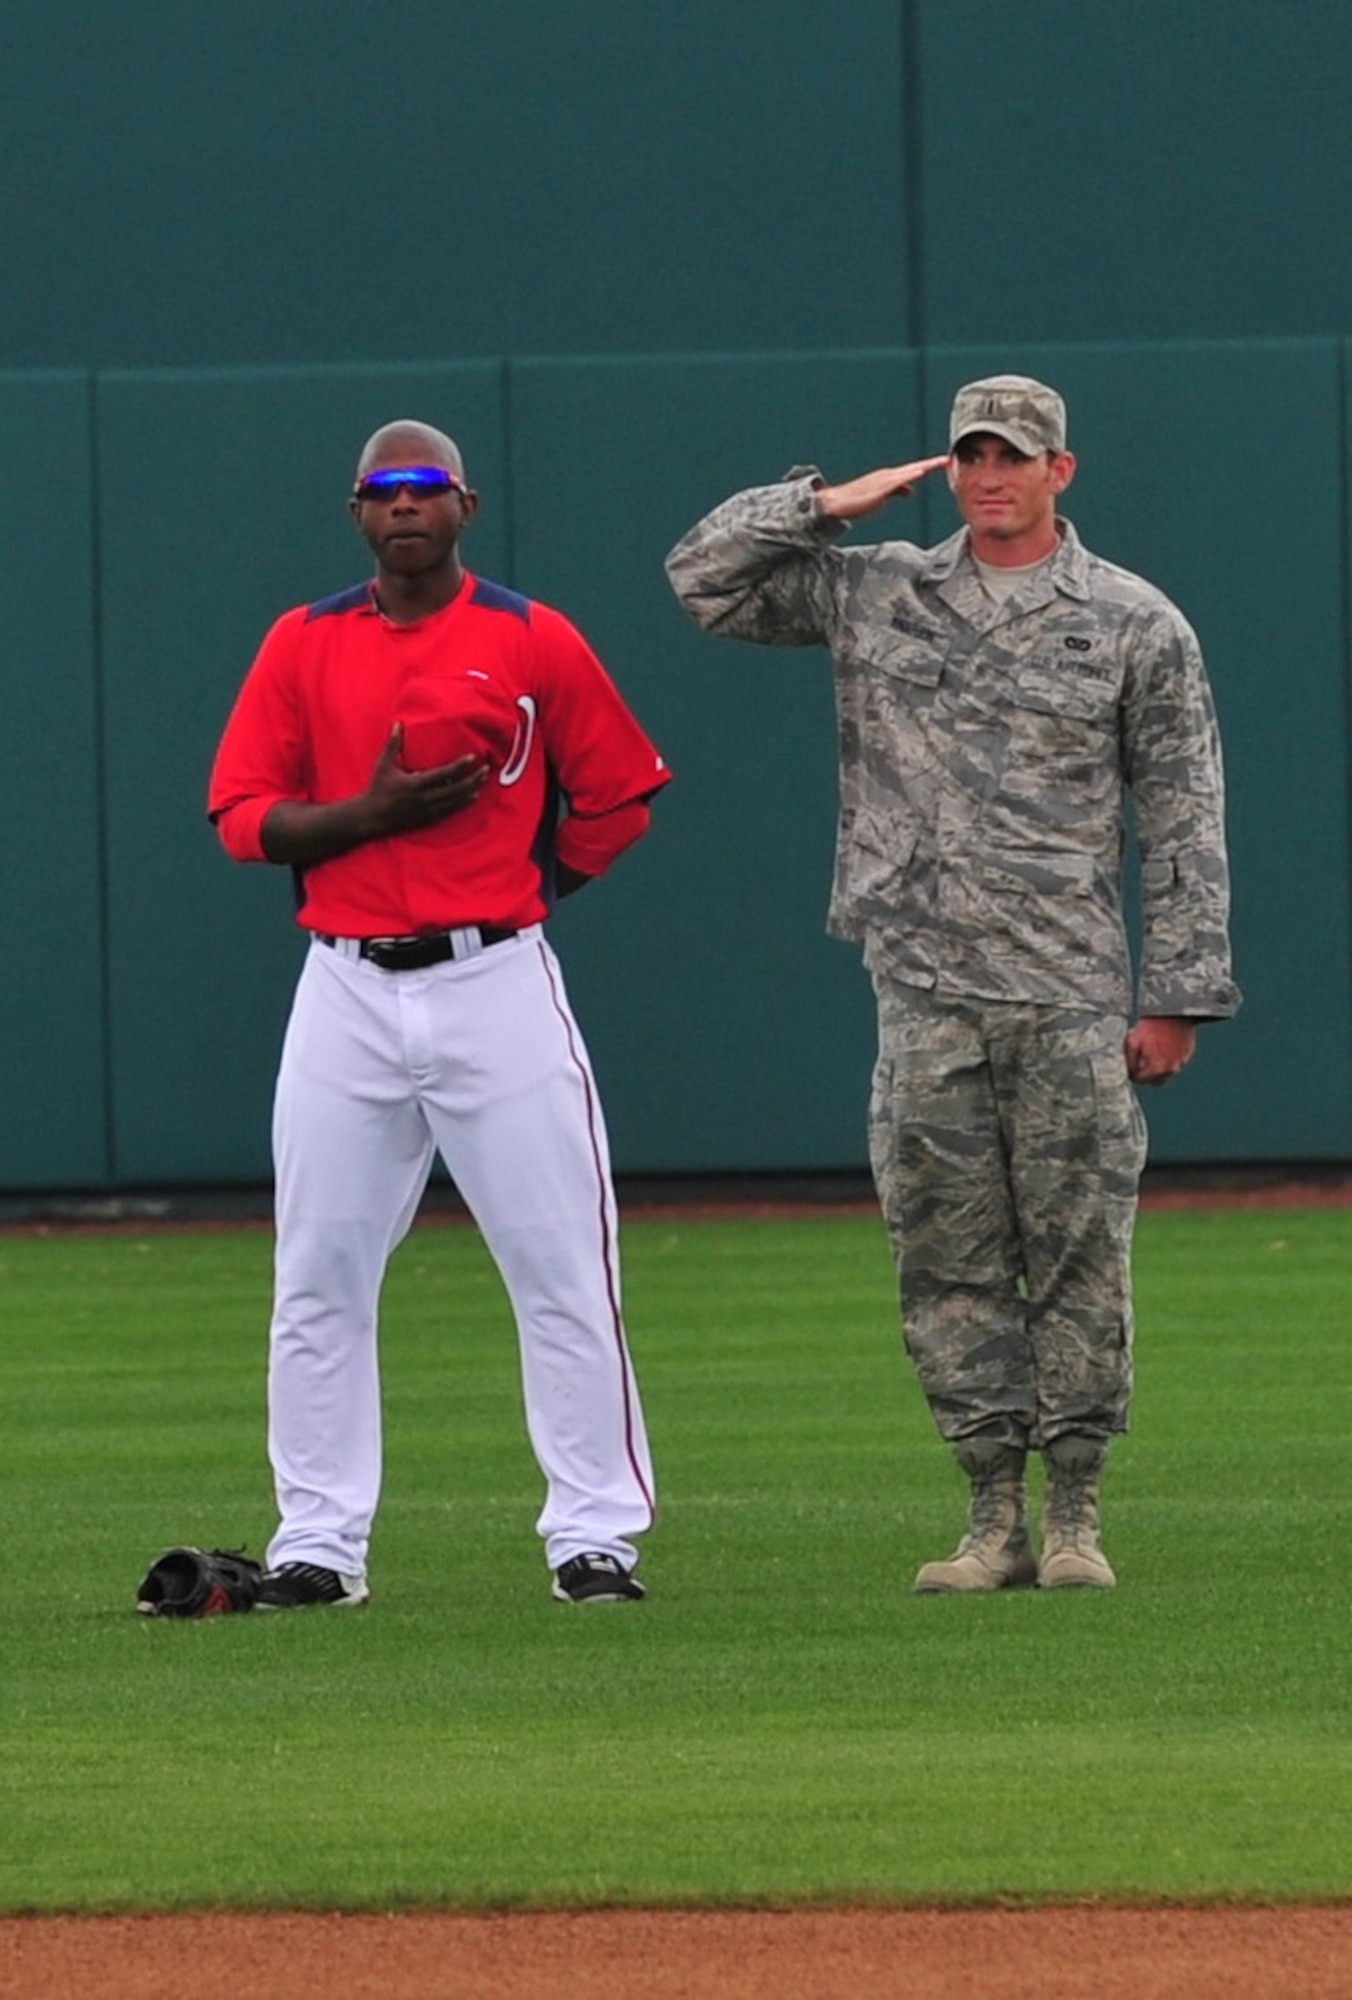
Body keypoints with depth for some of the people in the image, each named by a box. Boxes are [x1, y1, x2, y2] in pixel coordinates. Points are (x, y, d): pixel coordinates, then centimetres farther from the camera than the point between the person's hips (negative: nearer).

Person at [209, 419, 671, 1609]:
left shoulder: (534, 642, 3)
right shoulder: (302, 647, 7)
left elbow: (616, 800, 9)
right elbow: (243, 817, 2)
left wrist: (518, 894, 1)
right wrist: (372, 814, -12)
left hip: (497, 983, -2)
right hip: (347, 994, 2)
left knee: (563, 1267, -4)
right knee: (319, 1277, 2)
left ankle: (596, 1537, 0)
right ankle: (319, 1543, 8)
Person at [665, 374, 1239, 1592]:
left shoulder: (1136, 624, 4)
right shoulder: (875, 595, 11)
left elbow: (1183, 820, 2)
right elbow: (706, 577, 12)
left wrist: (1175, 995, -3)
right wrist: (833, 503, 3)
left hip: (1071, 997, -2)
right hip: (925, 992, 3)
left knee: (1080, 1254, -2)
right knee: (948, 1262, 2)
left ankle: (1073, 1516, 4)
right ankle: (994, 1520, 7)